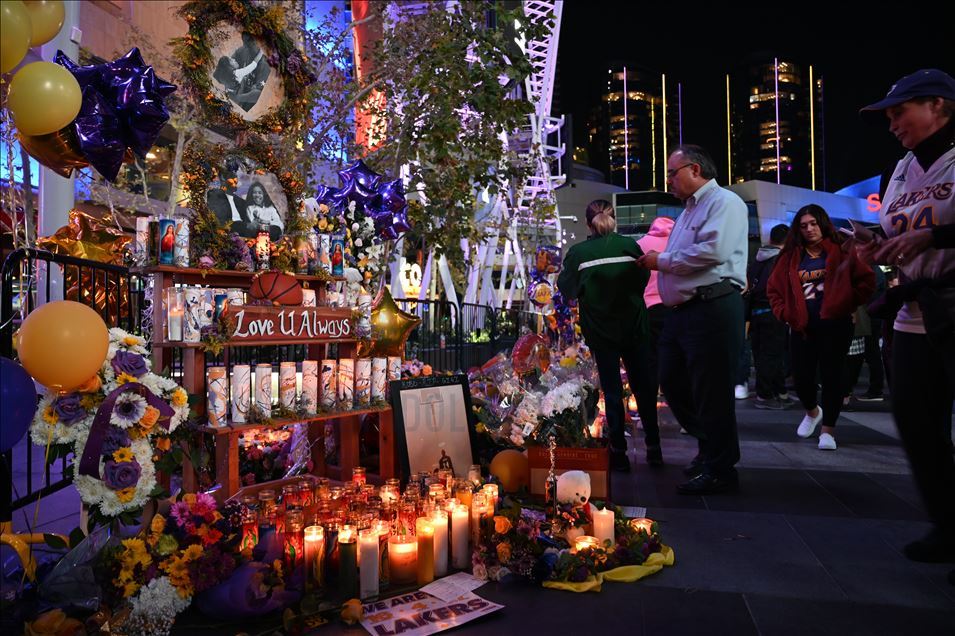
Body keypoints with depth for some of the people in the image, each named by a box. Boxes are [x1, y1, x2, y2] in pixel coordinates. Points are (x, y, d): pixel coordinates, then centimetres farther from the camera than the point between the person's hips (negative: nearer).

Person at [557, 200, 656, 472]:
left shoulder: (578, 252, -7)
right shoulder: (629, 245, -4)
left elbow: (566, 288, -1)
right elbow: (644, 279, 5)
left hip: (600, 329, -1)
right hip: (633, 326, 1)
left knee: (612, 390, 6)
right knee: (642, 386, 11)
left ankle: (619, 452, 7)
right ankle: (653, 446, 17)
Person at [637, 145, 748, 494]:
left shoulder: (724, 202, -6)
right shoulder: (688, 212, 24)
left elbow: (713, 250, -21)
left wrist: (662, 261, -11)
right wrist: (657, 261, 7)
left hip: (713, 308, -10)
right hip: (682, 310, 10)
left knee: (711, 391, -4)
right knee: (672, 382, 13)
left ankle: (720, 470, 10)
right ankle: (709, 446, 32)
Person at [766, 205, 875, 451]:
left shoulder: (841, 252, 2)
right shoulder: (790, 257, 10)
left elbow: (867, 280, -1)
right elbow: (773, 289, 14)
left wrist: (848, 304, -5)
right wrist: (786, 314, 3)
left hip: (835, 324, -2)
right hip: (801, 326, 3)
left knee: (831, 375, 0)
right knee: (801, 376, 2)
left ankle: (828, 430, 11)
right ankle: (812, 411, 34)